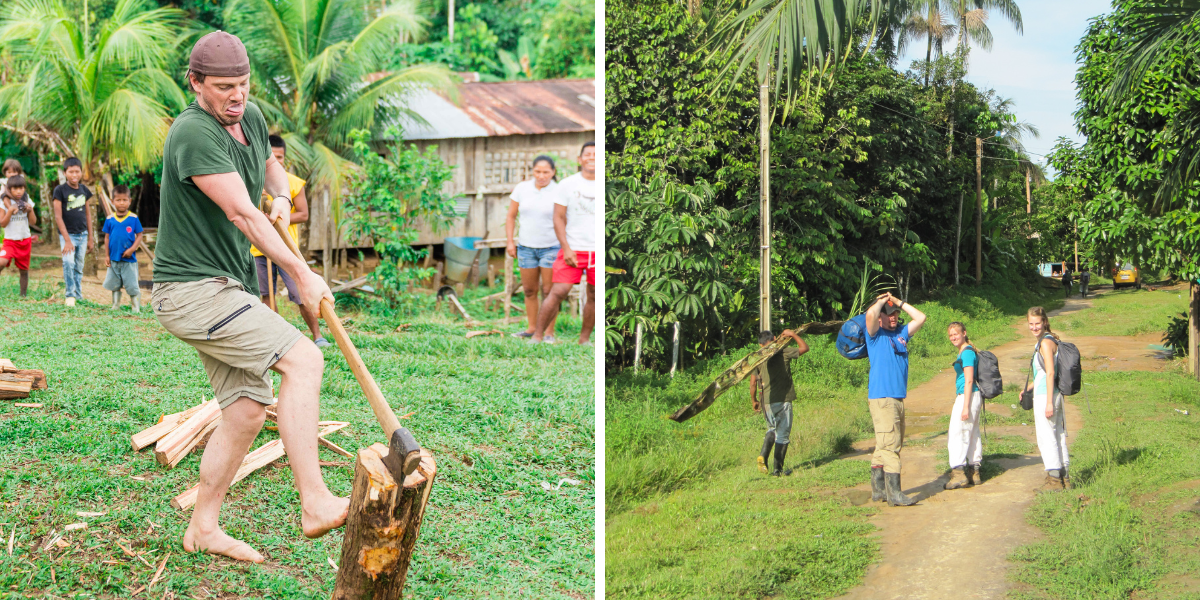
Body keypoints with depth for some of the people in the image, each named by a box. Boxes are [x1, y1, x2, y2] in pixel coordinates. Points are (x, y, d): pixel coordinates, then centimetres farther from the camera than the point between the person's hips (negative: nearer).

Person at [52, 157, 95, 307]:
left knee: (79, 267, 10)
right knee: (68, 262, -22)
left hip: (83, 234, 4)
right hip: (67, 234, -4)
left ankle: (79, 296, 20)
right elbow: (58, 217, -11)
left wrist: (91, 238, 13)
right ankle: (70, 295, -12)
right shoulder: (60, 190, -8)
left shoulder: (84, 190, 6)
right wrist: (67, 240, -16)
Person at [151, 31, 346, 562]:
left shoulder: (251, 118, 10)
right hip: (191, 291, -9)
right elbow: (242, 214, -20)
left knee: (247, 412, 8)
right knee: (303, 358, -22)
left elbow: (270, 166, 31)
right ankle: (314, 503, -25)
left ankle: (203, 528, 19)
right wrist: (301, 275, -17)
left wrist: (282, 196, 8)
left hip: (227, 290, 9)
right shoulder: (193, 133, -18)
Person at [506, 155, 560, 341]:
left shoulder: (558, 193, -8)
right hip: (526, 247, 4)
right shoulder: (522, 188, 1)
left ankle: (548, 333, 3)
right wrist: (510, 241, 4)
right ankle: (532, 329, 21)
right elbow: (511, 216, 10)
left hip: (551, 247, -4)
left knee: (548, 291, -3)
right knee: (529, 291, 10)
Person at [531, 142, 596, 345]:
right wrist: (566, 248, -10)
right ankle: (537, 335, -3)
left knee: (594, 296, 4)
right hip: (573, 249, -2)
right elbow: (558, 218, -1)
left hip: (598, 251, 2)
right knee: (558, 292, -10)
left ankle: (585, 338, 17)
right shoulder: (567, 184, 0)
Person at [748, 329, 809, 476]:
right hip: (783, 399, -3)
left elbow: (753, 383, 2)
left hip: (767, 402, 3)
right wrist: (793, 334, 10)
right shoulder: (783, 353, -6)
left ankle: (763, 455, 2)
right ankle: (778, 468, 6)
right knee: (783, 434, 5)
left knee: (772, 429, 23)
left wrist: (754, 400, 14)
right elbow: (804, 347, 2)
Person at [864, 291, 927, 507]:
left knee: (885, 446, 11)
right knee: (889, 444, -13)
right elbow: (870, 314, -22)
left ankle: (878, 489, 17)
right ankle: (894, 493, -15)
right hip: (881, 398, -8)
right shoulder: (875, 334, -3)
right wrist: (882, 301, -3)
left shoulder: (902, 333, 18)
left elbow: (920, 317, 18)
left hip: (898, 398, 8)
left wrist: (899, 302, 13)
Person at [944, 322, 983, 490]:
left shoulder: (967, 353, -14)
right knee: (972, 434, 13)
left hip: (968, 396, -11)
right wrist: (956, 405, 27)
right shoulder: (965, 352, 16)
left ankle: (959, 473, -16)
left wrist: (965, 406, -21)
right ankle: (974, 472, 18)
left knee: (956, 434, -11)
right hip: (966, 396, 11)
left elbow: (969, 380, -19)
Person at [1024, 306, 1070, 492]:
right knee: (1058, 435, 13)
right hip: (1055, 395, 10)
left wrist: (1048, 402, -22)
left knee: (1046, 436, -5)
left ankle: (1054, 478, -3)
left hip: (1045, 395, -10)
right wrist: (1028, 388, 24)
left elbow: (1050, 373, -20)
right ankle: (1063, 477, 19)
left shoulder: (1045, 342, -14)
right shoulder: (1051, 340, 16)